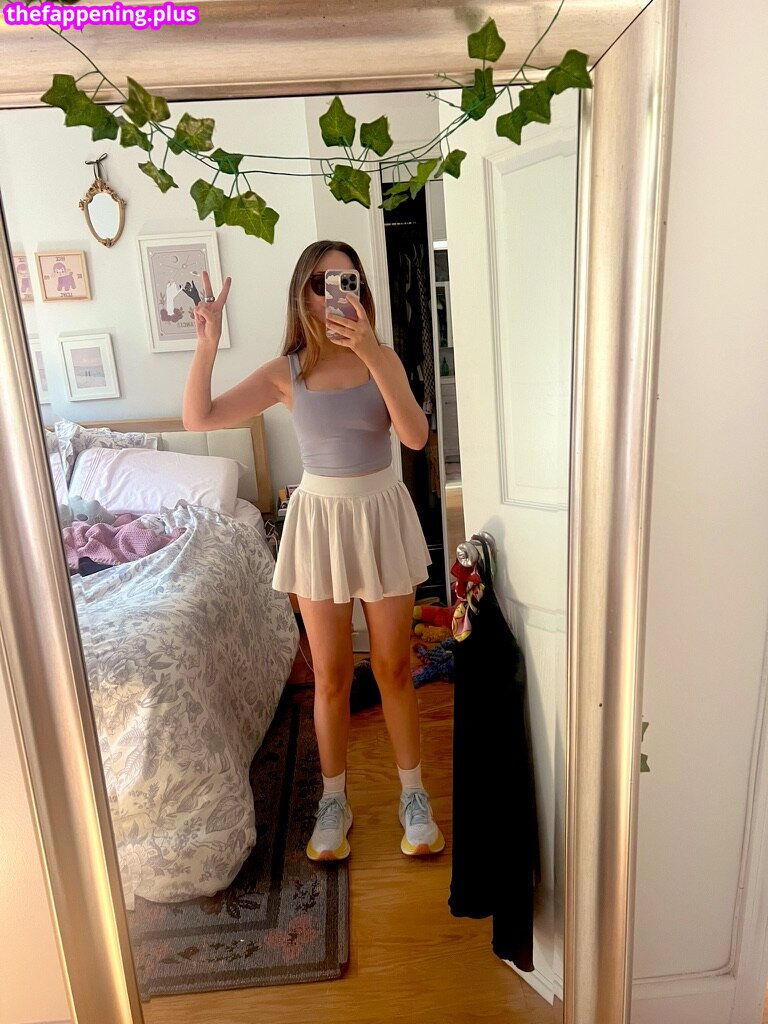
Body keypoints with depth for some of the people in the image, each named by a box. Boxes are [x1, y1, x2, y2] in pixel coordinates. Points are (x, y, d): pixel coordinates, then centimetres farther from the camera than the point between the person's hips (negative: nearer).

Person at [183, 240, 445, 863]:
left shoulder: (383, 359, -3)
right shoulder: (286, 373, -3)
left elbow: (416, 435, -19)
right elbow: (198, 418, -8)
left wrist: (371, 352, -26)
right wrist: (208, 343, -20)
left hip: (382, 514, 0)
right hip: (320, 519, 0)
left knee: (394, 668, 10)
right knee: (332, 675, 9)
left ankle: (413, 794, 31)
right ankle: (335, 800, 31)